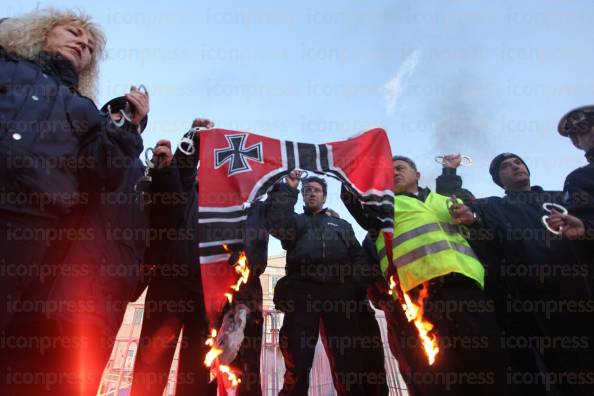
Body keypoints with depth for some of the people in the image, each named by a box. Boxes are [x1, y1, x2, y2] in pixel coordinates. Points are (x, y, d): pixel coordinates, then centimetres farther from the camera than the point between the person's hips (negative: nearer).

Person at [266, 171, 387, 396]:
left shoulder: (342, 225, 29)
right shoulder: (295, 221, 24)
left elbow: (358, 257, 16)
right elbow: (276, 223, 0)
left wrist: (359, 285, -1)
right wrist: (288, 189, 3)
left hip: (339, 292, 2)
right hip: (302, 292, -1)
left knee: (349, 359, -2)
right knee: (298, 356, -7)